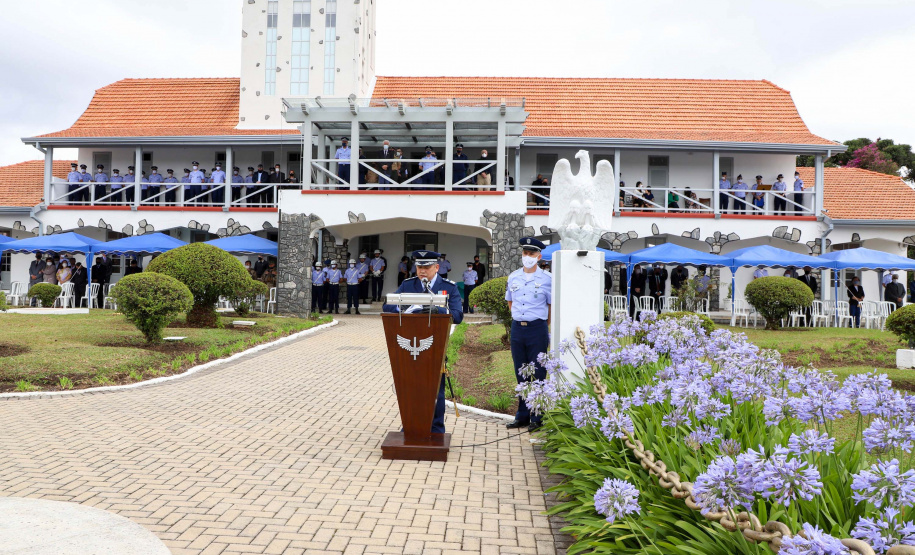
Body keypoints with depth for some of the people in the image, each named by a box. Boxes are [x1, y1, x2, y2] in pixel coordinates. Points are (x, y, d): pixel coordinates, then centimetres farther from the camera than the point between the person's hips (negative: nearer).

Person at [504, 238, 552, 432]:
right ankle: (522, 416, 21)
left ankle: (537, 418, 9)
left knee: (538, 374, 0)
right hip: (517, 327, 4)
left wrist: (542, 325, 4)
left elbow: (552, 305, 2)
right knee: (520, 374, 11)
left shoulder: (547, 278, -4)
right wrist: (518, 319, 13)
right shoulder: (513, 277, 8)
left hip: (537, 329, -4)